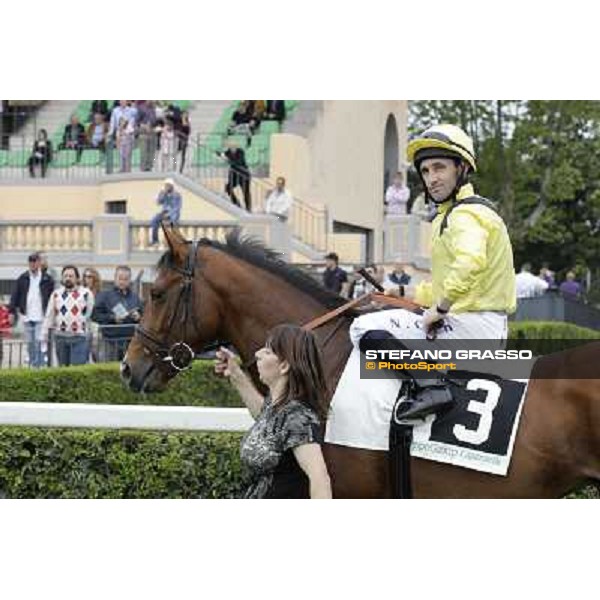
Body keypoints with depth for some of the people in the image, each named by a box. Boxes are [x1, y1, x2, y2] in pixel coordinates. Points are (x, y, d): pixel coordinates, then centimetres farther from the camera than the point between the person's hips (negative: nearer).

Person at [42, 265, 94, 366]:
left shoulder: (86, 294, 1)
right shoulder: (56, 294, 12)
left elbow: (91, 315, 2)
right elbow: (49, 315, 13)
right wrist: (44, 334, 8)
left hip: (79, 337, -4)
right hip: (60, 337, 4)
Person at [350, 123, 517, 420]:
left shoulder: (465, 214, -13)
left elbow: (470, 263, -34)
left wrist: (439, 309, -24)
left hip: (472, 328, -11)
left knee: (365, 328, -14)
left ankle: (429, 386, -25)